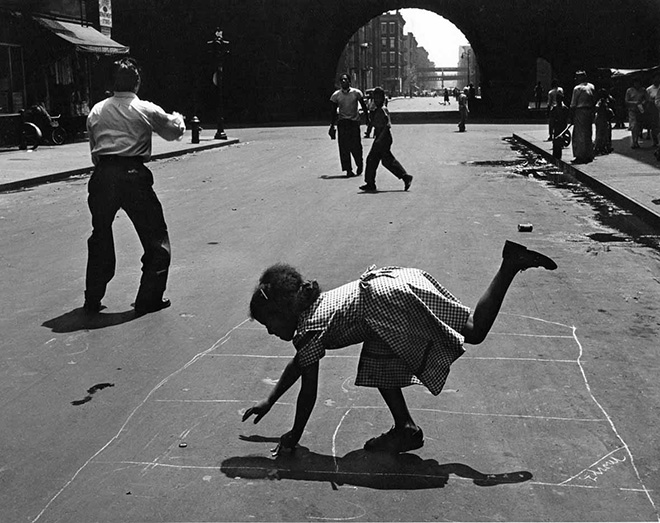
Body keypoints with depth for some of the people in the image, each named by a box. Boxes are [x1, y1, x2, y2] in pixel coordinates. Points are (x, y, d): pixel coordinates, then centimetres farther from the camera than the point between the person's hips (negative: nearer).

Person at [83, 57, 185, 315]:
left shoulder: (96, 110, 8)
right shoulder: (147, 110, -2)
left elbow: (93, 147, 11)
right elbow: (175, 131, 14)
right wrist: (177, 118, 36)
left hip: (103, 176, 4)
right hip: (134, 175, -4)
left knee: (100, 237, 17)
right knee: (155, 236, 10)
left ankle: (92, 300, 24)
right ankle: (148, 298, 11)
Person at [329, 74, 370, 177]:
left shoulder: (356, 93, -2)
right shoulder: (336, 95, 2)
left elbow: (364, 106, 9)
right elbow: (334, 112, 8)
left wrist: (367, 118, 8)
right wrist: (332, 126, 7)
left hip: (354, 121, -1)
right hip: (342, 122, 1)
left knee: (356, 146, -3)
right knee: (344, 147, -6)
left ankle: (359, 166, 21)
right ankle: (348, 169, -1)